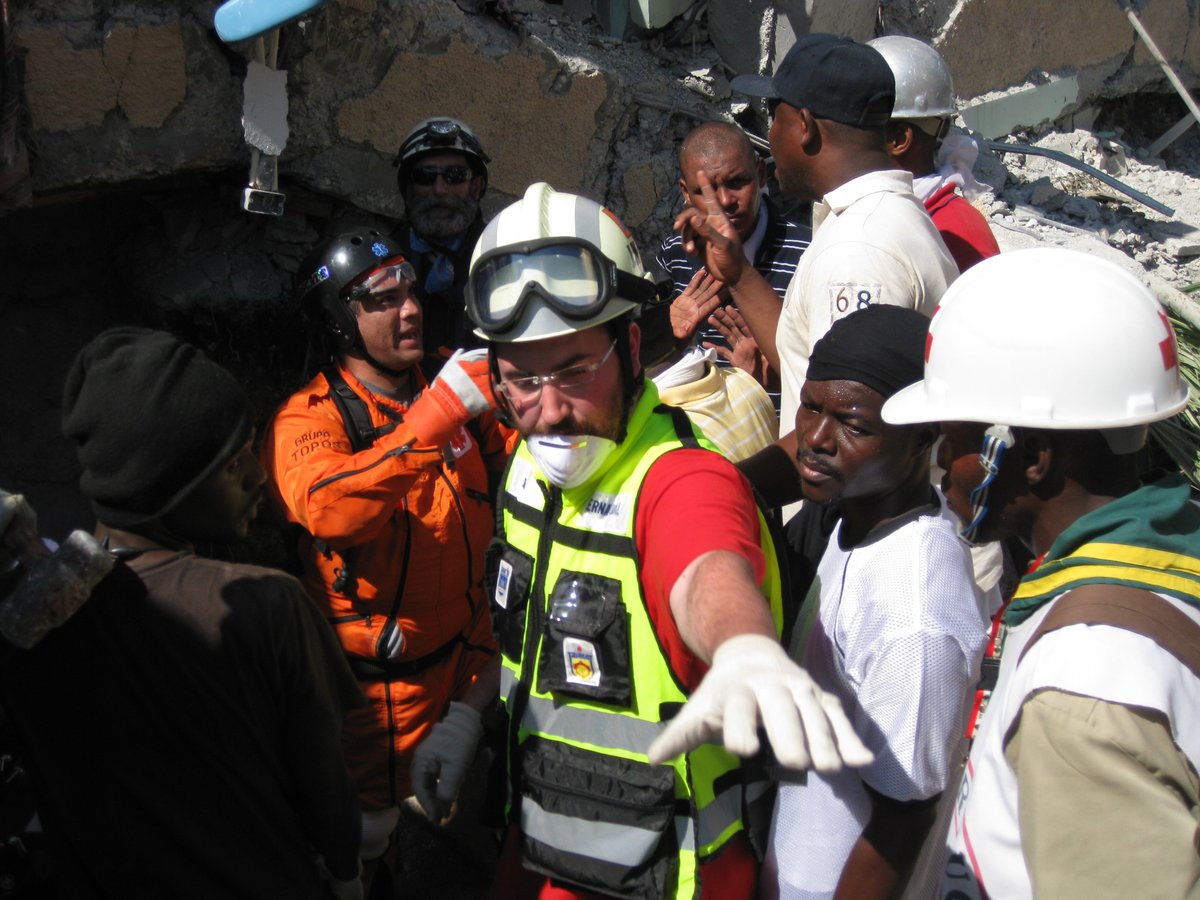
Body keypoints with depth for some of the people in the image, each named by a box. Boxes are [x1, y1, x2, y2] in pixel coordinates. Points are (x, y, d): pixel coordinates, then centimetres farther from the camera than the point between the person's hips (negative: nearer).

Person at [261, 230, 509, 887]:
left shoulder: (454, 388, 1)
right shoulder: (309, 418, -15)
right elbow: (328, 508, -35)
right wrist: (441, 410, -38)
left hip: (464, 663, 5)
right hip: (375, 693, -5)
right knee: (362, 840, 12)